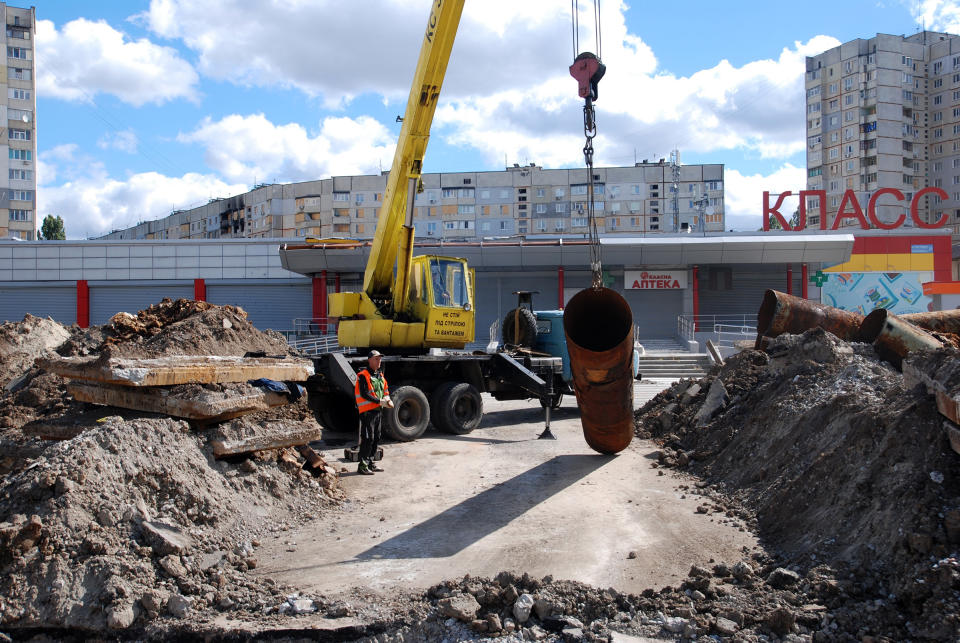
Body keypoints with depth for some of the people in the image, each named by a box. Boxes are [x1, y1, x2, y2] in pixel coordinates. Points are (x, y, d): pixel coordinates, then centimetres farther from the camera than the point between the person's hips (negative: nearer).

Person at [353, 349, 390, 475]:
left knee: (376, 438, 13)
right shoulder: (363, 375, -10)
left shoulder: (380, 375, 16)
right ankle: (362, 466, -6)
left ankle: (370, 463, 23)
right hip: (367, 411, -9)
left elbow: (386, 390, 22)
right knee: (367, 438, -10)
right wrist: (379, 401, -19)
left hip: (378, 411, 9)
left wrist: (387, 399, -1)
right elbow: (364, 394, -18)